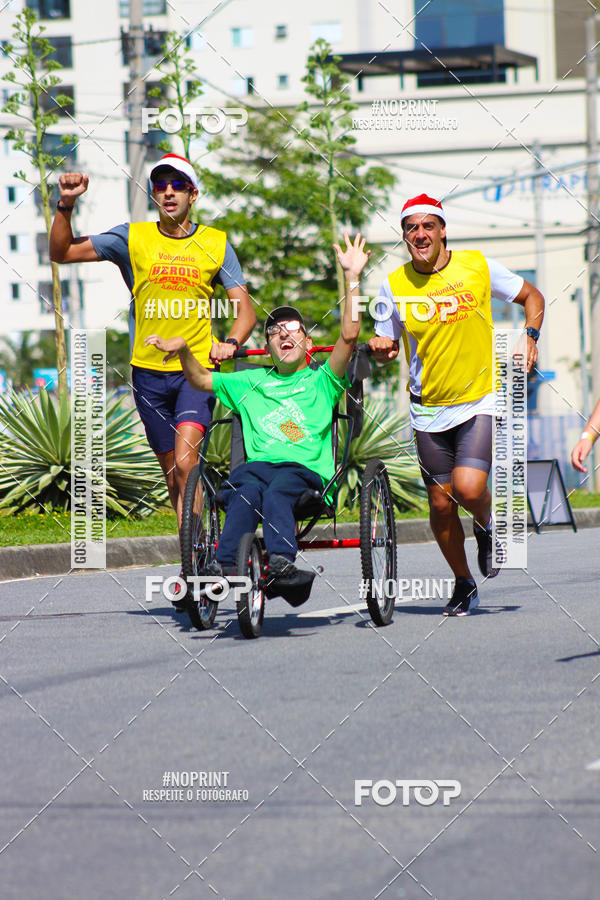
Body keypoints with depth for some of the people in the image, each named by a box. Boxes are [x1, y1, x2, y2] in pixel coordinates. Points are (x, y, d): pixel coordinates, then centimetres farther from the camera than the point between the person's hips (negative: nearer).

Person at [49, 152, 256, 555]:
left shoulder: (216, 244, 3)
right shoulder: (133, 238, 3)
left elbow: (245, 309, 1)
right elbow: (61, 252, 0)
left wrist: (230, 342, -19)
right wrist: (66, 204, -15)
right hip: (149, 372, 2)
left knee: (185, 459, -21)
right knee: (173, 472, 9)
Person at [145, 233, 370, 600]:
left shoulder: (321, 381, 20)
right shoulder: (252, 383, 31)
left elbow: (349, 336, 6)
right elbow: (201, 380, 36)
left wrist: (353, 278, 2)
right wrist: (184, 350, 17)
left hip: (307, 470, -2)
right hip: (259, 463, 2)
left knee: (277, 491, -36)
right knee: (245, 491, -33)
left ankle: (281, 562, -56)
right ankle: (225, 566, -51)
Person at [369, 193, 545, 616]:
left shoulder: (476, 266, -6)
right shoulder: (394, 285, -4)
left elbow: (531, 296, 9)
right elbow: (387, 344, 8)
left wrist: (529, 338, -7)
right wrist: (380, 348, -16)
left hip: (482, 401, -2)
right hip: (430, 409, 2)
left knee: (468, 487, -21)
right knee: (441, 503, 4)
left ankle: (488, 526, 15)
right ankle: (464, 585, 25)